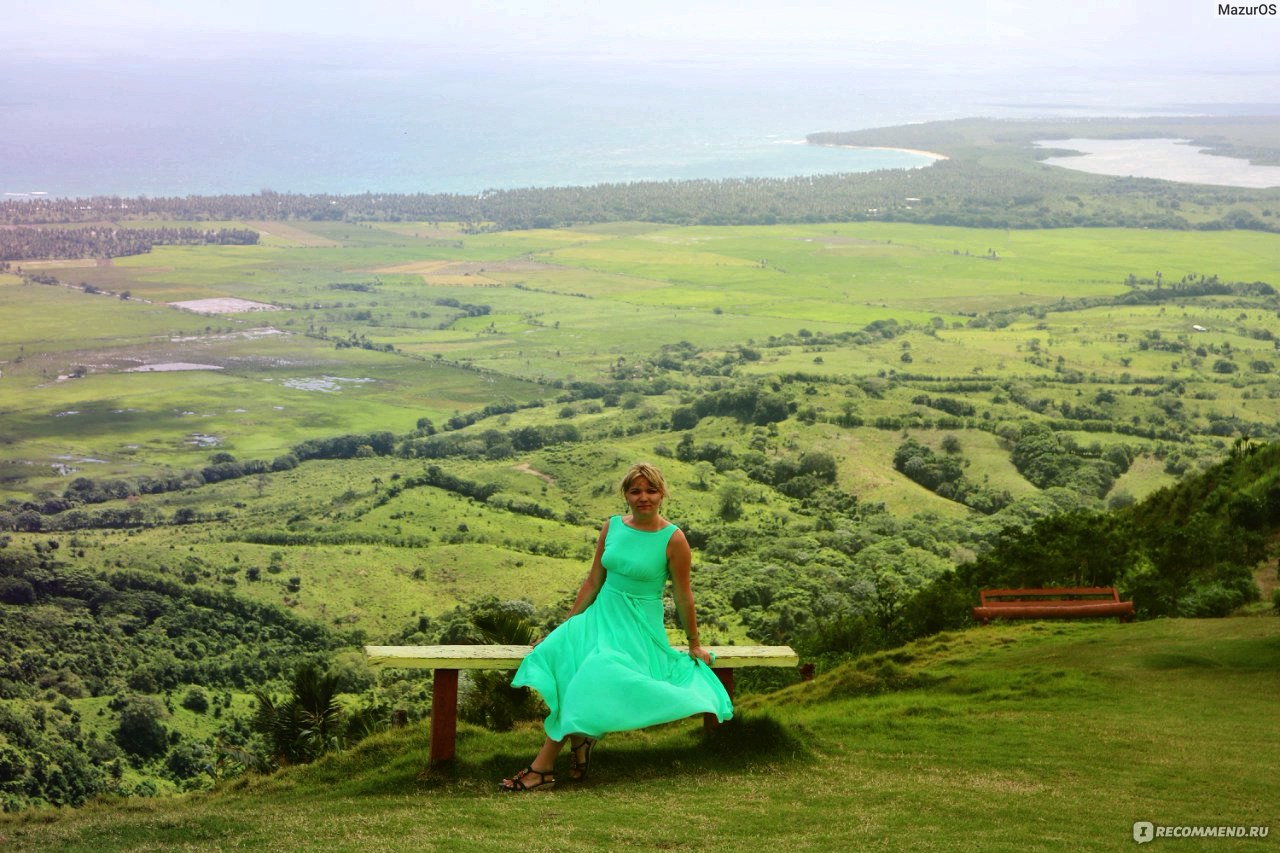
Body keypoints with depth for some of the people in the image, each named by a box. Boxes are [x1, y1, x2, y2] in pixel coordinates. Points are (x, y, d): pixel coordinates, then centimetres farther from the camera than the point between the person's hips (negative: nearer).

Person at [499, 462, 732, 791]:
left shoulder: (672, 539, -7)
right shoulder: (612, 527, 6)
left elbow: (683, 595, 0)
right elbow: (593, 582, 13)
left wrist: (694, 644, 9)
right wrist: (567, 625, 11)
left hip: (639, 627, -5)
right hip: (601, 615, 5)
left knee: (597, 672, -30)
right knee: (559, 652, -27)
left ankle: (544, 766, -25)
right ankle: (579, 735, -14)